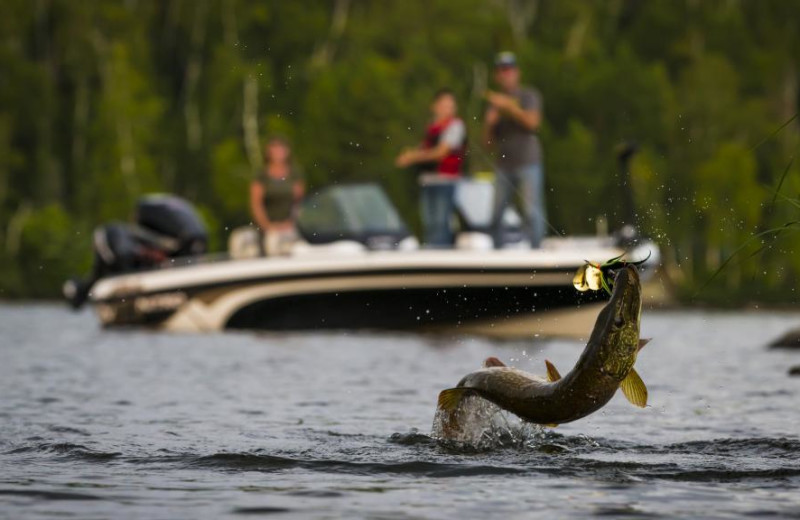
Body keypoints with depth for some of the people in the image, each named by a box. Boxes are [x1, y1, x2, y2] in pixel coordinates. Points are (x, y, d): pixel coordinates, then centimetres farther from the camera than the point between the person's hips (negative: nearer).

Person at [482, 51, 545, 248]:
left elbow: (532, 122, -11)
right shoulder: (493, 103, 17)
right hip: (503, 165, 4)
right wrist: (489, 123, -2)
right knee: (495, 214, -2)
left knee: (532, 213, -12)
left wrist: (508, 105, -15)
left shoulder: (529, 95, 6)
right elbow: (488, 142, 17)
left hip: (528, 164, -4)